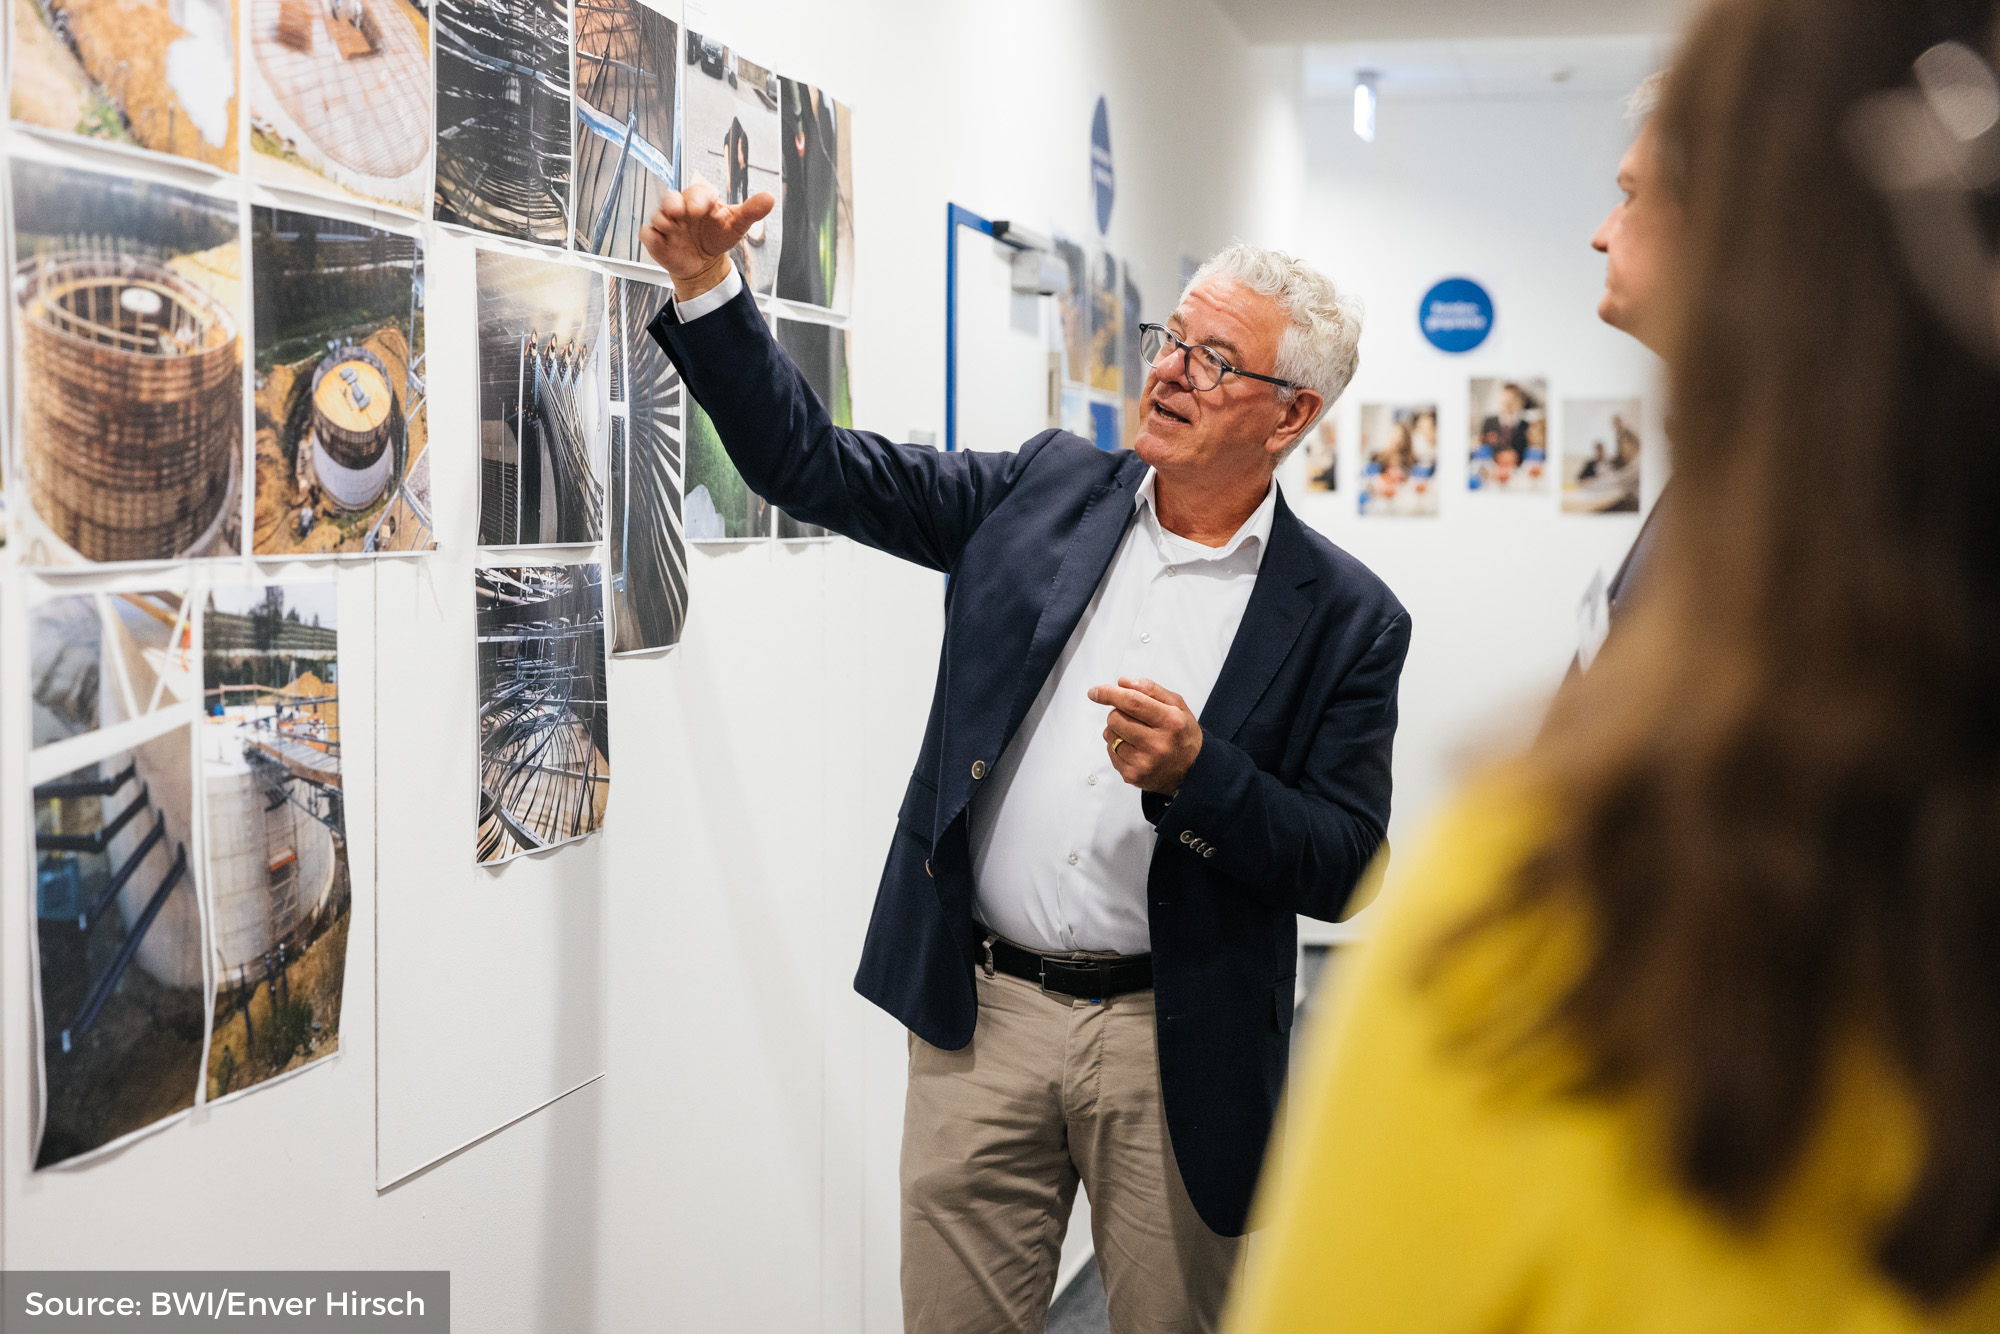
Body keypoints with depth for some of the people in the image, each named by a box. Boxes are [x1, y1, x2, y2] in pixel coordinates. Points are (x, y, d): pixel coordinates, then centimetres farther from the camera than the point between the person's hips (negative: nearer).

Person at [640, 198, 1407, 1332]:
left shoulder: (1347, 618, -3)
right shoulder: (1048, 491, 4)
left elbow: (1344, 868, -6)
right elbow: (814, 465, 6)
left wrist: (1194, 773, -21)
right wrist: (709, 292, -5)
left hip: (1171, 1047, -2)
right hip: (980, 1017, 2)